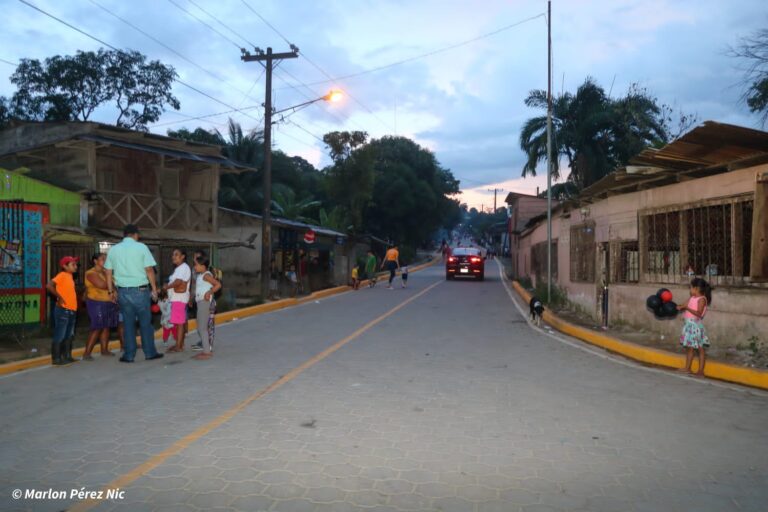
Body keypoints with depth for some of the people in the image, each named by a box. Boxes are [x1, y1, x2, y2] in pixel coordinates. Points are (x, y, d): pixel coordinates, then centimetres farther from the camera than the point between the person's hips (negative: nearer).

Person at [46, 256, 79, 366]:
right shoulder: (62, 275, -10)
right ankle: (56, 359, 1)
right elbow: (49, 286, -22)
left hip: (71, 310, 9)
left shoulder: (70, 276, 15)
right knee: (59, 336, -4)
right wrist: (59, 297, -18)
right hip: (63, 310, -9)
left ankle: (67, 356, 24)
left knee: (69, 335, 15)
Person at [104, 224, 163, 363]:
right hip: (140, 290, -3)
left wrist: (111, 291, 14)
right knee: (145, 323, 7)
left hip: (123, 291, 3)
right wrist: (154, 289, -1)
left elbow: (108, 273, 7)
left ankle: (129, 355, 11)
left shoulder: (113, 249, 7)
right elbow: (149, 270, -7)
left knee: (128, 323, 9)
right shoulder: (141, 247, -4)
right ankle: (149, 352, 12)